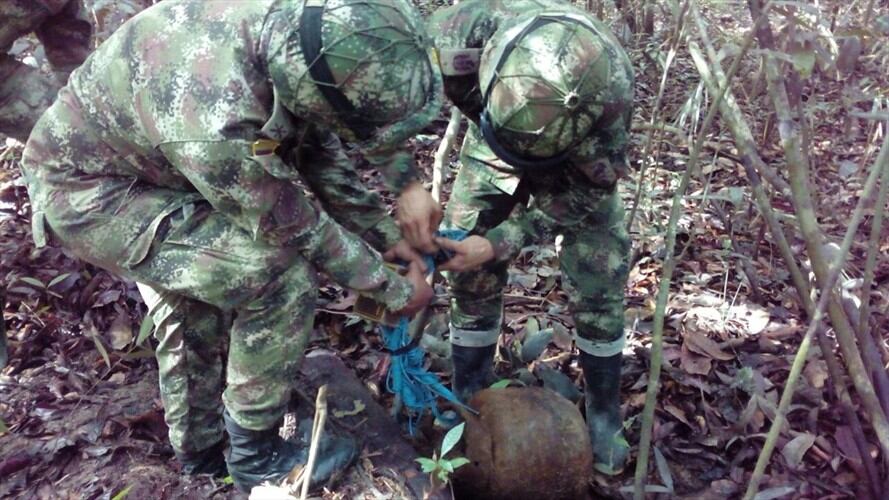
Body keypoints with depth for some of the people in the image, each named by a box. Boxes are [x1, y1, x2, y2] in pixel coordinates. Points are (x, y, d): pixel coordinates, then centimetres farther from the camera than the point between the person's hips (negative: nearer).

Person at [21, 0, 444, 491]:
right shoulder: (217, 125, -41)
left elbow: (320, 154, -1)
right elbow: (301, 229, -24)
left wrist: (385, 236, 4)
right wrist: (396, 290, -9)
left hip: (144, 161, 8)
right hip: (87, 189, -8)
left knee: (191, 304, 22)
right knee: (281, 279, -18)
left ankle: (199, 450, 43)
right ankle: (255, 454, 3)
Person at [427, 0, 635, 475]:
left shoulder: (610, 87, -40)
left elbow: (586, 191, -25)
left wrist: (498, 243, -34)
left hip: (579, 162, -1)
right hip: (492, 147, 2)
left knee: (597, 282, -6)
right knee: (469, 273, -2)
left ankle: (604, 413, 17)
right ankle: (468, 397, 20)